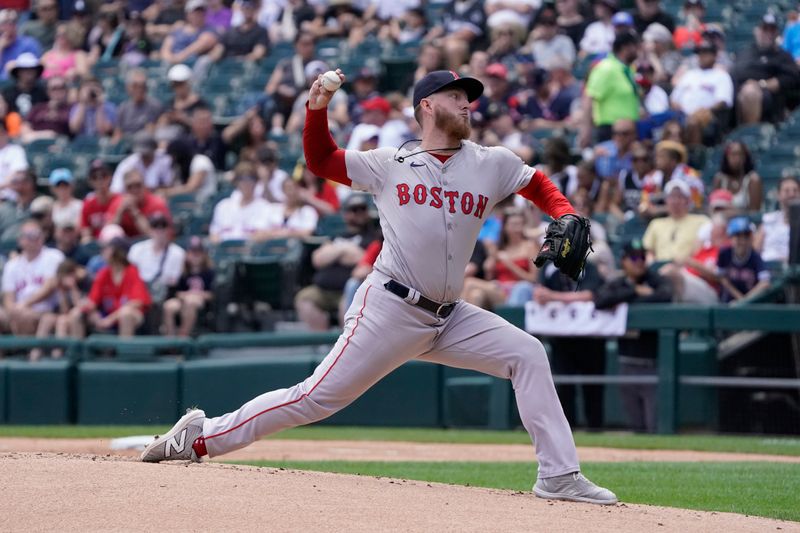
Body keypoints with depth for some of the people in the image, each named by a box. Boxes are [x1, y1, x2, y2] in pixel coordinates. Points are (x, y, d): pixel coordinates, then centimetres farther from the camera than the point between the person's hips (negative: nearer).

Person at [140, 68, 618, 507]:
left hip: (448, 318, 4)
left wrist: (567, 220, 0)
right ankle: (203, 435, 2)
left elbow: (540, 186, 20)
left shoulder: (493, 164, 8)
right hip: (389, 308, -4)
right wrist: (318, 109, -7)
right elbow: (321, 160, 10)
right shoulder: (390, 165, 2)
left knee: (527, 356, -8)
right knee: (317, 398, -8)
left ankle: (559, 475, -6)